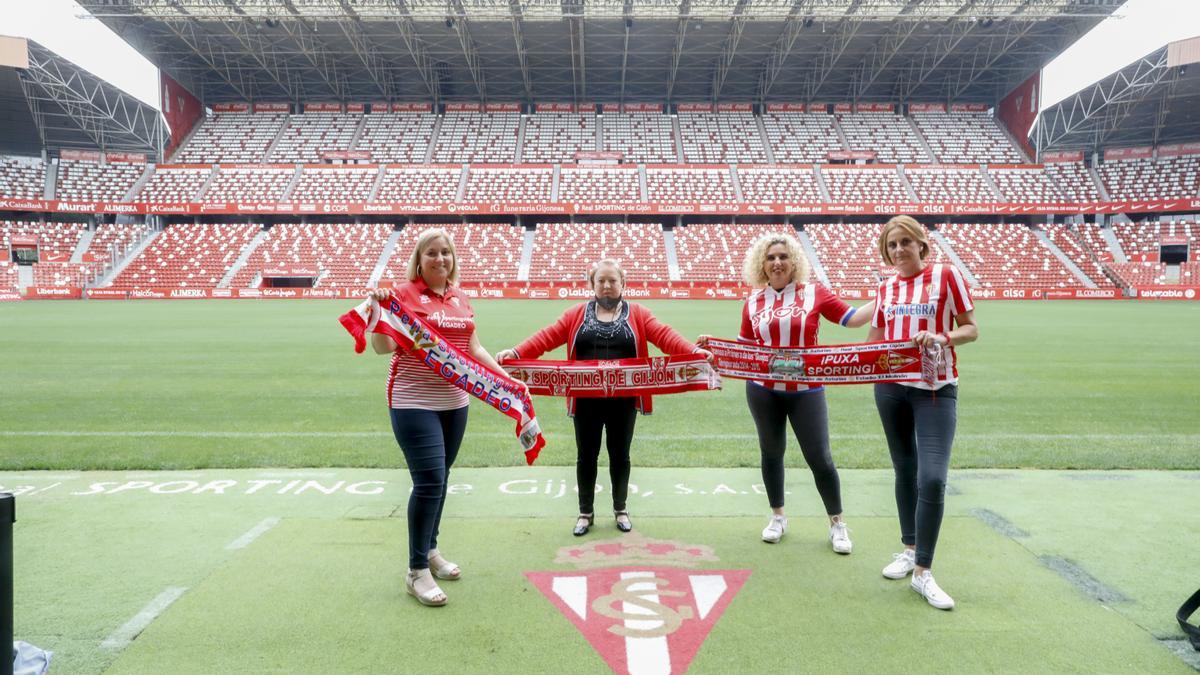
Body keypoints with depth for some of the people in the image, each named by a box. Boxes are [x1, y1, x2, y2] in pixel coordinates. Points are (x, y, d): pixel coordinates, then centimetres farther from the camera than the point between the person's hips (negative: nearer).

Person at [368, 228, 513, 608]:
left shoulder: (460, 299, 11)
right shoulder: (404, 294, -7)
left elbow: (474, 349, 17)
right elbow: (383, 348, -14)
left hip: (454, 402, 7)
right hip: (414, 402, -6)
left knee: (439, 478, 15)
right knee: (429, 480, -12)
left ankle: (430, 550, 32)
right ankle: (416, 572, 0)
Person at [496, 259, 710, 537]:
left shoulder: (637, 314, 3)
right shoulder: (577, 314, 5)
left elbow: (664, 335, -10)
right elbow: (548, 336, -4)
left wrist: (693, 351, -26)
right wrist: (516, 353, -18)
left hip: (623, 401, 0)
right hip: (586, 401, 1)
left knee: (620, 454, 11)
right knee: (586, 455, 9)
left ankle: (621, 509, 30)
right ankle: (586, 512, 25)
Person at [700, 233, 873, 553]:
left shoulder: (814, 293, -2)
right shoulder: (753, 302, 4)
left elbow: (851, 318, -1)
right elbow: (745, 347, 11)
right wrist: (713, 342, -1)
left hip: (806, 390, -2)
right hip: (763, 390, 2)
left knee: (819, 458, 0)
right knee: (772, 452, 13)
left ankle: (837, 523, 18)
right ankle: (778, 517, 31)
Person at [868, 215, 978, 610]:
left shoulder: (946, 275, -3)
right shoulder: (886, 288, 9)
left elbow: (971, 330, -3)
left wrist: (942, 337, -22)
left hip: (936, 388, -4)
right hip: (891, 386, 4)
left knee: (933, 478, -13)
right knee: (905, 470, 13)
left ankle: (923, 572, -3)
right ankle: (909, 549, 29)